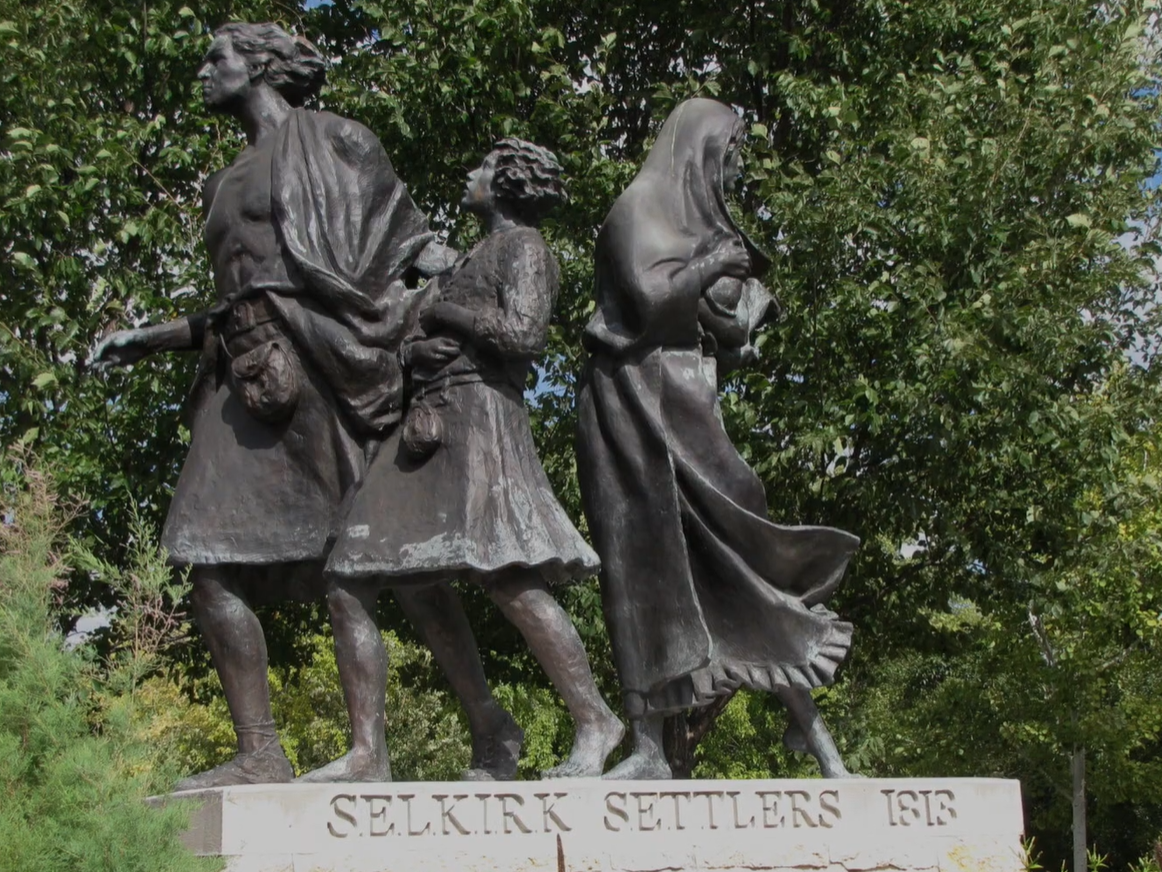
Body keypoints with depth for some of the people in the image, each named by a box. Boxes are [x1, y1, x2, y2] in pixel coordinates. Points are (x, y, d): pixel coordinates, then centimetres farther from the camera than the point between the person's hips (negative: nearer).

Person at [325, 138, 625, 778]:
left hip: (481, 414, -10)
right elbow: (414, 340, 21)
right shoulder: (473, 257, 26)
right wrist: (419, 347, -2)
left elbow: (521, 333, -17)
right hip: (431, 421, 10)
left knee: (506, 580, -20)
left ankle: (594, 723, -17)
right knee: (408, 576, 2)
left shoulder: (525, 247, 0)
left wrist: (443, 313, -6)